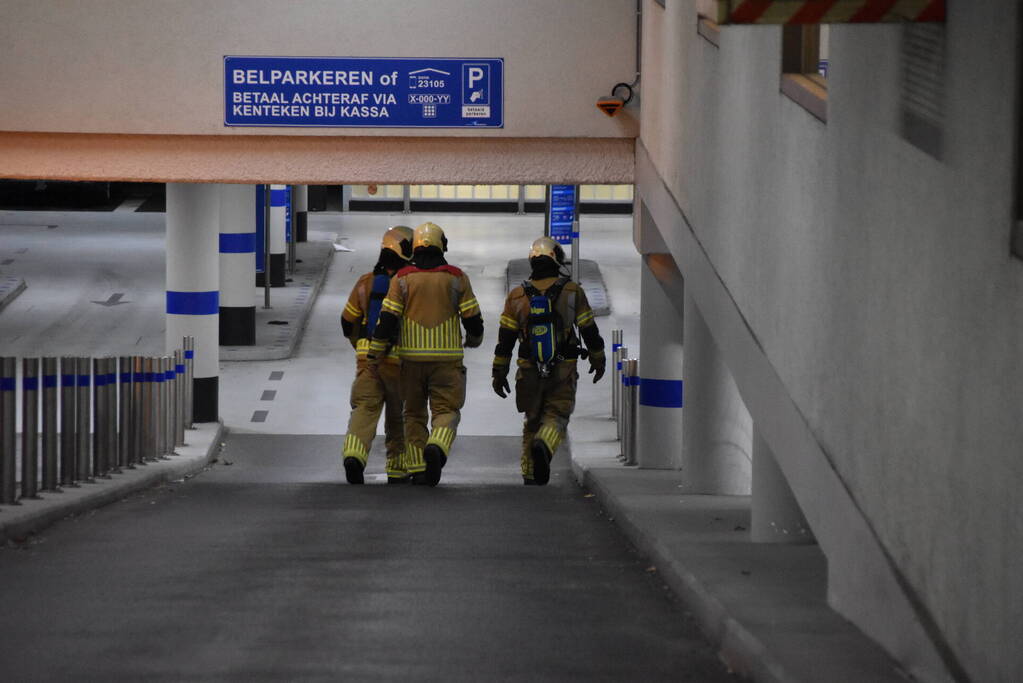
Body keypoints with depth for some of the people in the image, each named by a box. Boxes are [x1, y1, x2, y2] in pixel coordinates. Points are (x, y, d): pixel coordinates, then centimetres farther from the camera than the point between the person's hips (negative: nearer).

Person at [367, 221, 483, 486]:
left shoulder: (402, 278, 0)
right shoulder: (456, 278, 0)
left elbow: (387, 319, -5)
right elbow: (473, 319, 2)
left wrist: (374, 354, 1)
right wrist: (474, 339, 24)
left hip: (412, 357, 1)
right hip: (447, 358, -1)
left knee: (414, 413, 13)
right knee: (446, 410, 1)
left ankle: (417, 469, 8)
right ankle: (436, 447, -29)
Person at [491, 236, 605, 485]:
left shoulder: (517, 296, 1)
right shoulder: (572, 292, -3)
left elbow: (505, 340, 1)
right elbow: (590, 331, 3)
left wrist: (499, 373, 7)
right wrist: (598, 361, 17)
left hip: (529, 371, 2)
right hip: (563, 371, -2)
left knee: (532, 419, 15)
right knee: (557, 416, 4)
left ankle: (530, 473, 12)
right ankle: (544, 446, -27)